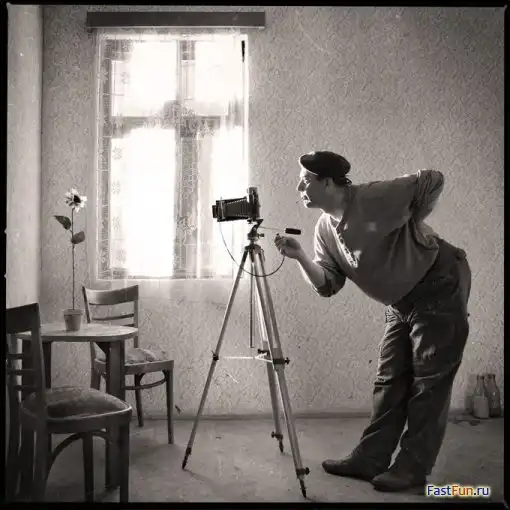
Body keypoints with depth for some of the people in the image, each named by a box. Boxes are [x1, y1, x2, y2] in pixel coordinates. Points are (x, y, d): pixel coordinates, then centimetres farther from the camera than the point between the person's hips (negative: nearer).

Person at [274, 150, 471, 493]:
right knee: (390, 381, 10)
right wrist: (301, 257, -21)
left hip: (440, 290, -8)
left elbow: (434, 180, -20)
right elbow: (328, 285, -5)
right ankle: (370, 459, 18)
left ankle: (414, 468, 9)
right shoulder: (325, 229, -1)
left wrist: (413, 225, -16)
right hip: (402, 302, 8)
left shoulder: (375, 198, -23)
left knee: (429, 384, -1)